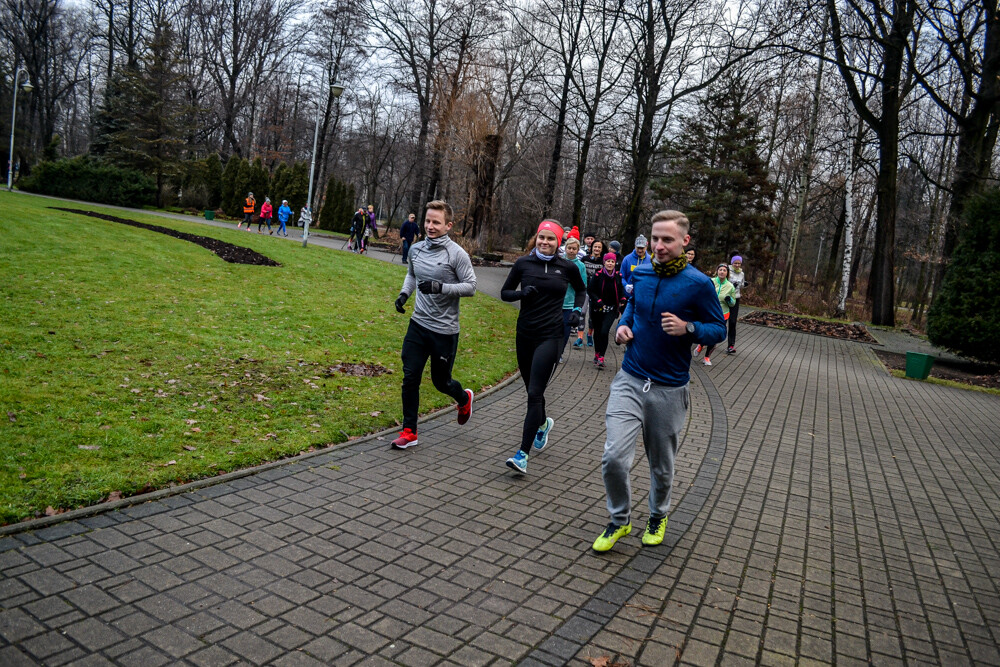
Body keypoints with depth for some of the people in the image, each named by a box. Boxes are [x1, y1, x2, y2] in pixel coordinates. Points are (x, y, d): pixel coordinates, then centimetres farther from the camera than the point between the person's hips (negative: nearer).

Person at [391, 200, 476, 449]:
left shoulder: (456, 253, -12)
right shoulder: (416, 249, 4)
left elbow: (470, 286, -11)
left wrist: (441, 287, -24)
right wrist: (404, 293, 5)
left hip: (444, 330, -4)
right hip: (418, 324, 5)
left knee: (441, 381, 9)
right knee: (410, 377, 0)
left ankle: (464, 399, 44)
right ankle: (409, 432, 13)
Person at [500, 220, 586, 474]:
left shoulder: (567, 267, -2)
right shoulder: (523, 263, 0)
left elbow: (580, 290, 17)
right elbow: (504, 293, 7)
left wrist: (577, 310, 0)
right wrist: (521, 293, -13)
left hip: (550, 336, -3)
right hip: (525, 334, 3)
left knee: (534, 393, -12)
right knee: (532, 389, 17)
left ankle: (523, 454, -10)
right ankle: (542, 424, 50)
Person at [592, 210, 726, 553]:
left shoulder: (698, 284, -11)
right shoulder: (640, 273, 2)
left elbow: (719, 329, -3)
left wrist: (688, 328, -22)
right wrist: (623, 325, 2)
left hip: (669, 389, -2)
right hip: (630, 380, 3)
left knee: (661, 466, 14)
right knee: (614, 457, -10)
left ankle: (658, 517, 43)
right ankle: (620, 520, 16)